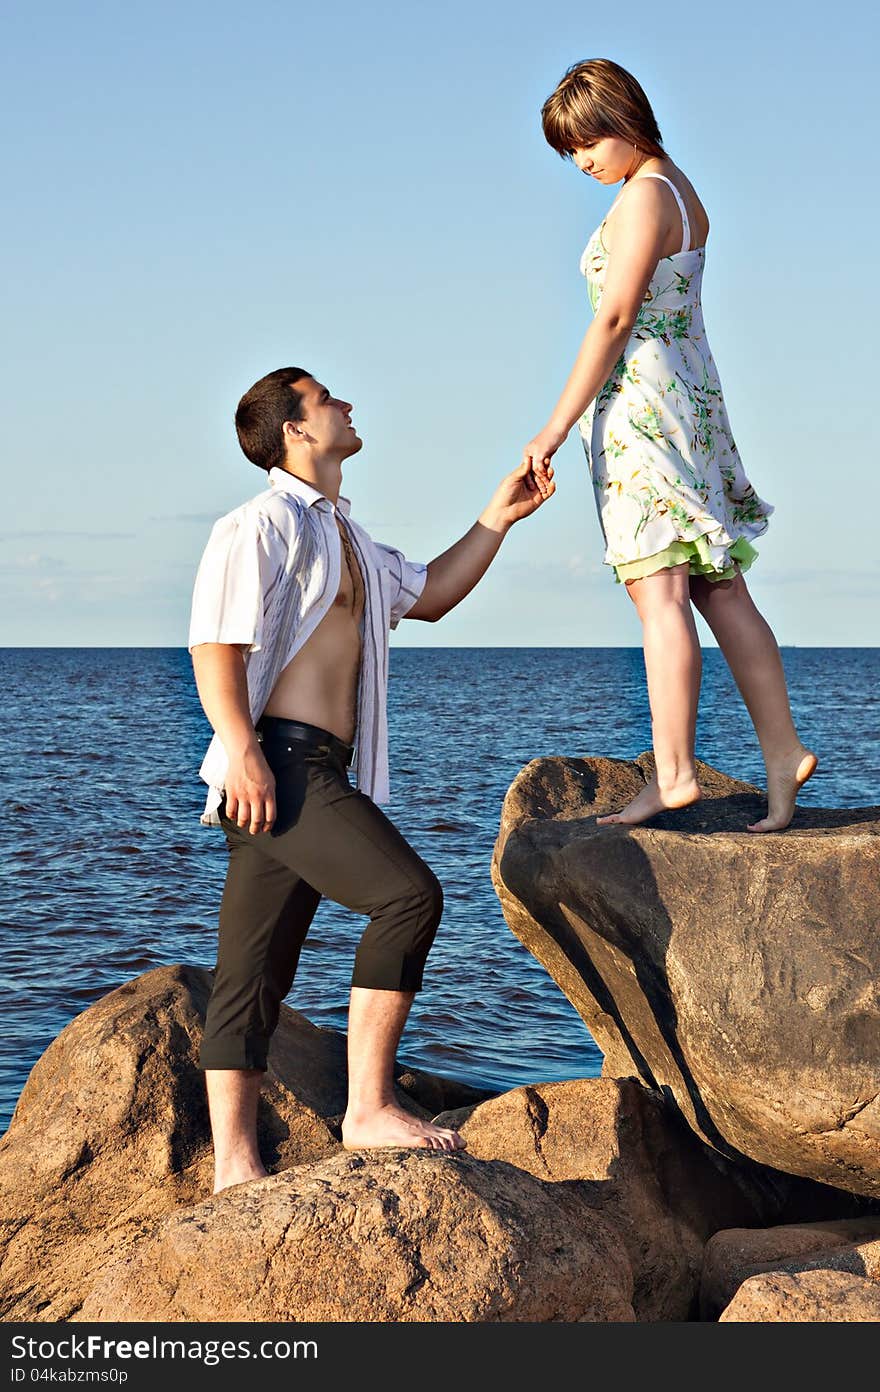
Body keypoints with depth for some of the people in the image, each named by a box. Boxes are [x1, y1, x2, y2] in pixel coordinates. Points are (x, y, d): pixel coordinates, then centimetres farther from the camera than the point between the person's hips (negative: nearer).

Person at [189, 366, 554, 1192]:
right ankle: (367, 1108, -18)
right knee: (408, 892, -21)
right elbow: (214, 642, -13)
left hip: (317, 774, 10)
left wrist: (496, 520, 30)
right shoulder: (262, 525, -3)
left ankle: (235, 1168, 6)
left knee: (256, 978, 6)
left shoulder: (343, 538, 27)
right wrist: (241, 750, -23)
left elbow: (428, 594, 38)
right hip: (278, 763, -10)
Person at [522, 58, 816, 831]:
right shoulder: (683, 193, 18)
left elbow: (614, 320, -15)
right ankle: (783, 751, 11)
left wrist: (558, 425, -14)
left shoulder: (643, 197, -10)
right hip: (693, 394, 10)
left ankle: (673, 772, -17)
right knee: (720, 590, 9)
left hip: (642, 404, -10)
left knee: (659, 591, -13)